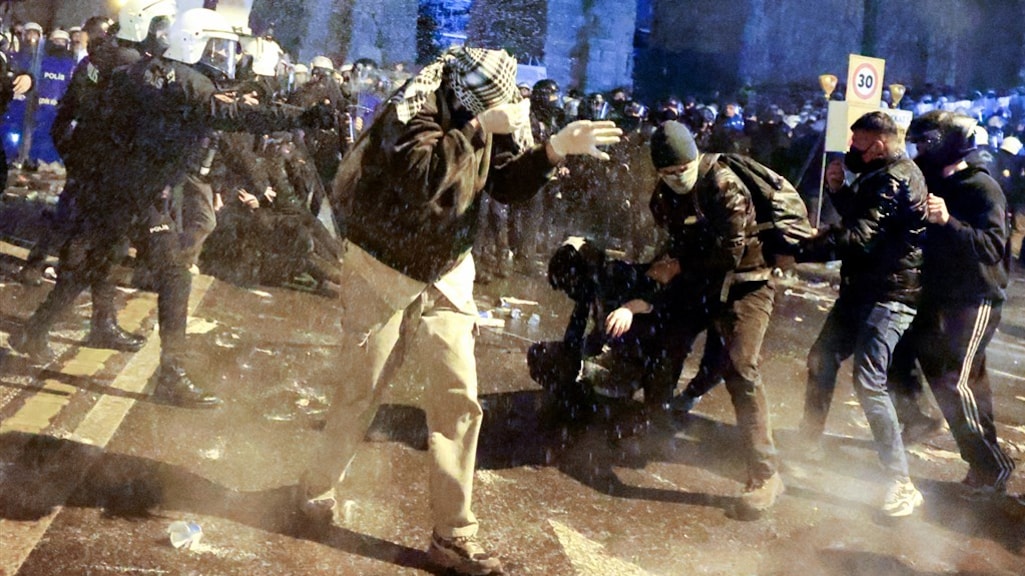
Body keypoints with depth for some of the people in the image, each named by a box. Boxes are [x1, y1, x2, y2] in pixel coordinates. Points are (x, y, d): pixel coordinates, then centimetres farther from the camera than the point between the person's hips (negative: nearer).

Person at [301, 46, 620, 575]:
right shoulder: (413, 108, -22)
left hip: (445, 277, 5)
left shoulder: (483, 115, -2)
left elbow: (510, 184, -2)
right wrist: (481, 129, -35)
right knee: (360, 394, 6)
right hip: (382, 272, -5)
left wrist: (556, 148, -16)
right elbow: (421, 174, -39)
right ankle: (316, 489, 33)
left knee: (458, 401, -1)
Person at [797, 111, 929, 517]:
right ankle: (808, 443, 35)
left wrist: (801, 250, -24)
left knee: (868, 382, -17)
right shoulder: (880, 176, 15)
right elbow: (857, 215, 20)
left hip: (889, 296, -10)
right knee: (821, 360, 17)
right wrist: (839, 189, 3)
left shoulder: (895, 180, -18)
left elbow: (859, 236, -25)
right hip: (861, 290, 11)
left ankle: (901, 485, -13)